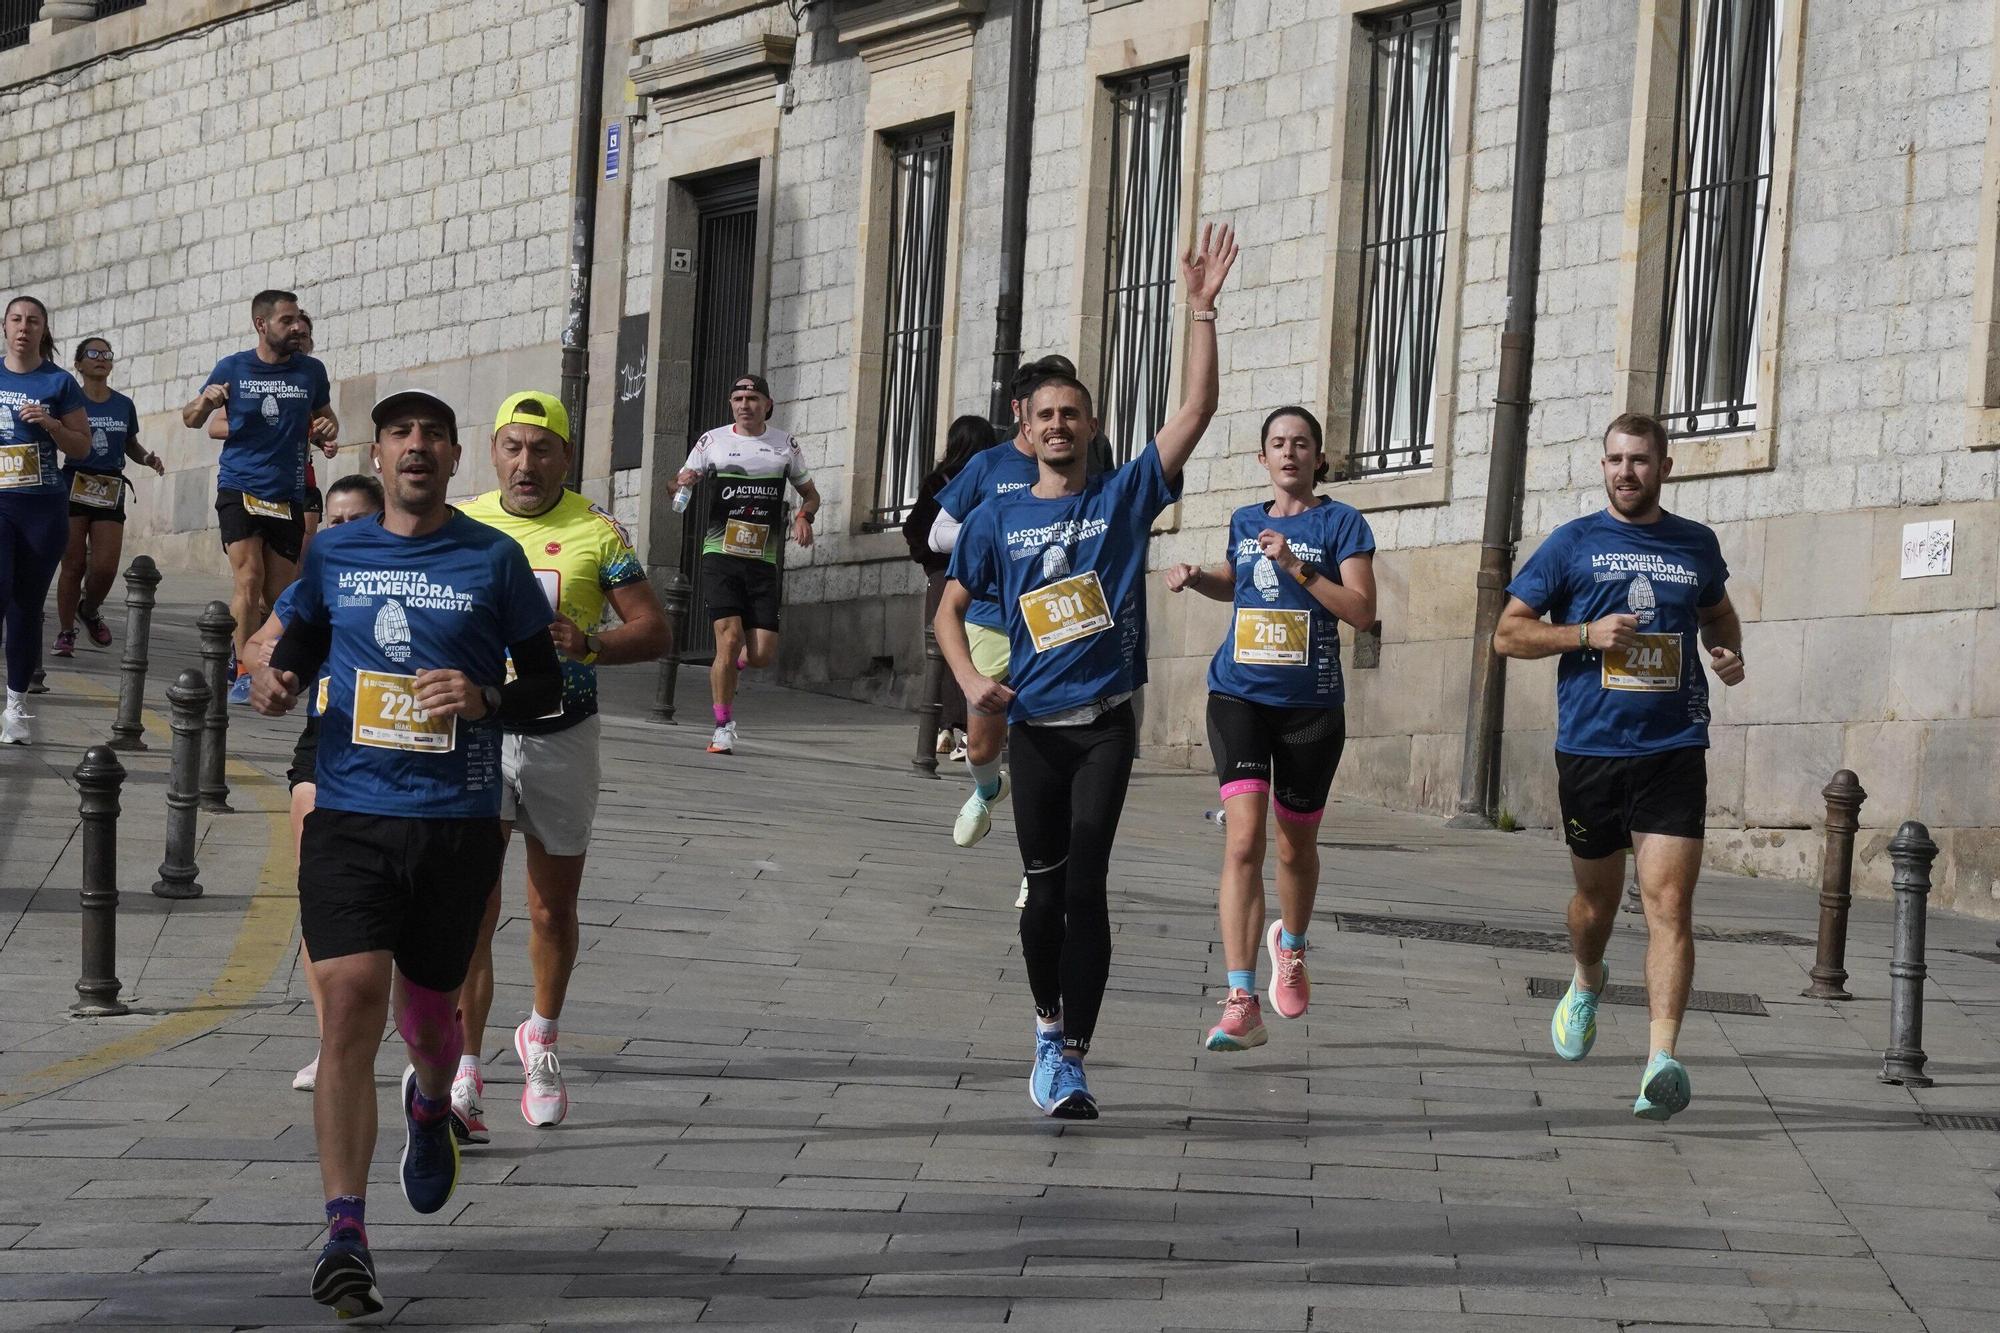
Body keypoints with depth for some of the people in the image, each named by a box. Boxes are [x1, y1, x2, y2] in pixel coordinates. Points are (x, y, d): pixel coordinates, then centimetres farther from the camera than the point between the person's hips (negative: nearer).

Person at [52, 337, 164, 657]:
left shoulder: (124, 405, 11)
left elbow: (131, 447, 21)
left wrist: (149, 458, 1)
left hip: (110, 493, 3)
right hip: (74, 487, -3)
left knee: (106, 567, -6)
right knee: (73, 564, -3)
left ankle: (89, 610, 24)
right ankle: (65, 632, 9)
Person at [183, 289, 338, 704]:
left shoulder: (311, 371, 5)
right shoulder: (233, 368, 1)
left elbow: (324, 414, 23)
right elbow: (191, 420, 10)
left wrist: (328, 429, -2)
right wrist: (205, 401, -13)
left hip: (289, 494, 3)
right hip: (240, 487, -3)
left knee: (278, 593, 4)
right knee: (249, 578, -16)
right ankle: (244, 673, -13)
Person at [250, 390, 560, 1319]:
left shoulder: (494, 560, 2)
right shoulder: (333, 555, 7)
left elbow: (547, 684, 7)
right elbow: (301, 643, 22)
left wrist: (486, 699, -13)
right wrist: (275, 684, -1)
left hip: (457, 822, 0)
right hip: (348, 814, 0)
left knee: (426, 1011, 12)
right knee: (350, 1002, -14)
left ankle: (430, 1106, 51)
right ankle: (345, 1235, -14)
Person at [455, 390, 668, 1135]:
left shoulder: (597, 534, -1)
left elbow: (654, 630, -3)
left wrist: (590, 645, -22)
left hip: (563, 736, 0)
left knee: (553, 908, 13)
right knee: (472, 908, -11)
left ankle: (541, 1039, 38)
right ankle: (462, 1080, -12)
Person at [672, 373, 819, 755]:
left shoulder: (785, 444, 10)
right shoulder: (712, 441, 6)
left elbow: (810, 493, 21)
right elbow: (678, 490, 11)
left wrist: (803, 516, -2)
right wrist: (682, 483, -14)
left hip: (763, 561, 2)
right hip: (721, 555, -2)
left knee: (763, 654, -6)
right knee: (730, 636, -16)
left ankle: (727, 668, 30)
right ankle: (723, 727, -5)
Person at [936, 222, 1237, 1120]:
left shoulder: (1125, 497, 4)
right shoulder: (999, 520, 8)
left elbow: (1195, 413, -5)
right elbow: (950, 609, 13)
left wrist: (1201, 311, -11)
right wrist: (972, 683, -5)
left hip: (1105, 724, -2)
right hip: (1033, 726, 2)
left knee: (1086, 886, -9)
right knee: (1046, 888, 7)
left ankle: (1071, 1059, -10)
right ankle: (1049, 1024, 30)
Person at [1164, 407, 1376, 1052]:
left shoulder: (1341, 523, -2)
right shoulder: (1244, 522, 10)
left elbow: (1363, 611, -12)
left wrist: (1297, 567, -20)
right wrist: (1196, 578, 9)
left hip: (1311, 704, -1)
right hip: (1241, 694, 1)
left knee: (1296, 846, 14)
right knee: (1244, 838, -15)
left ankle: (1291, 945, 47)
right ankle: (1241, 1004, -22)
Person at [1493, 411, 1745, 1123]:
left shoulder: (1696, 545, 10)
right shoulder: (1574, 543, 3)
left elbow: (1718, 613, 30)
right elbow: (1509, 632, 3)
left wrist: (1729, 653, 8)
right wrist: (1587, 633, -12)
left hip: (1673, 751, 0)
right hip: (1589, 748, 0)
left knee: (1669, 903, -14)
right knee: (1597, 895, 15)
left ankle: (1661, 1060, -22)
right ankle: (1587, 984, 49)